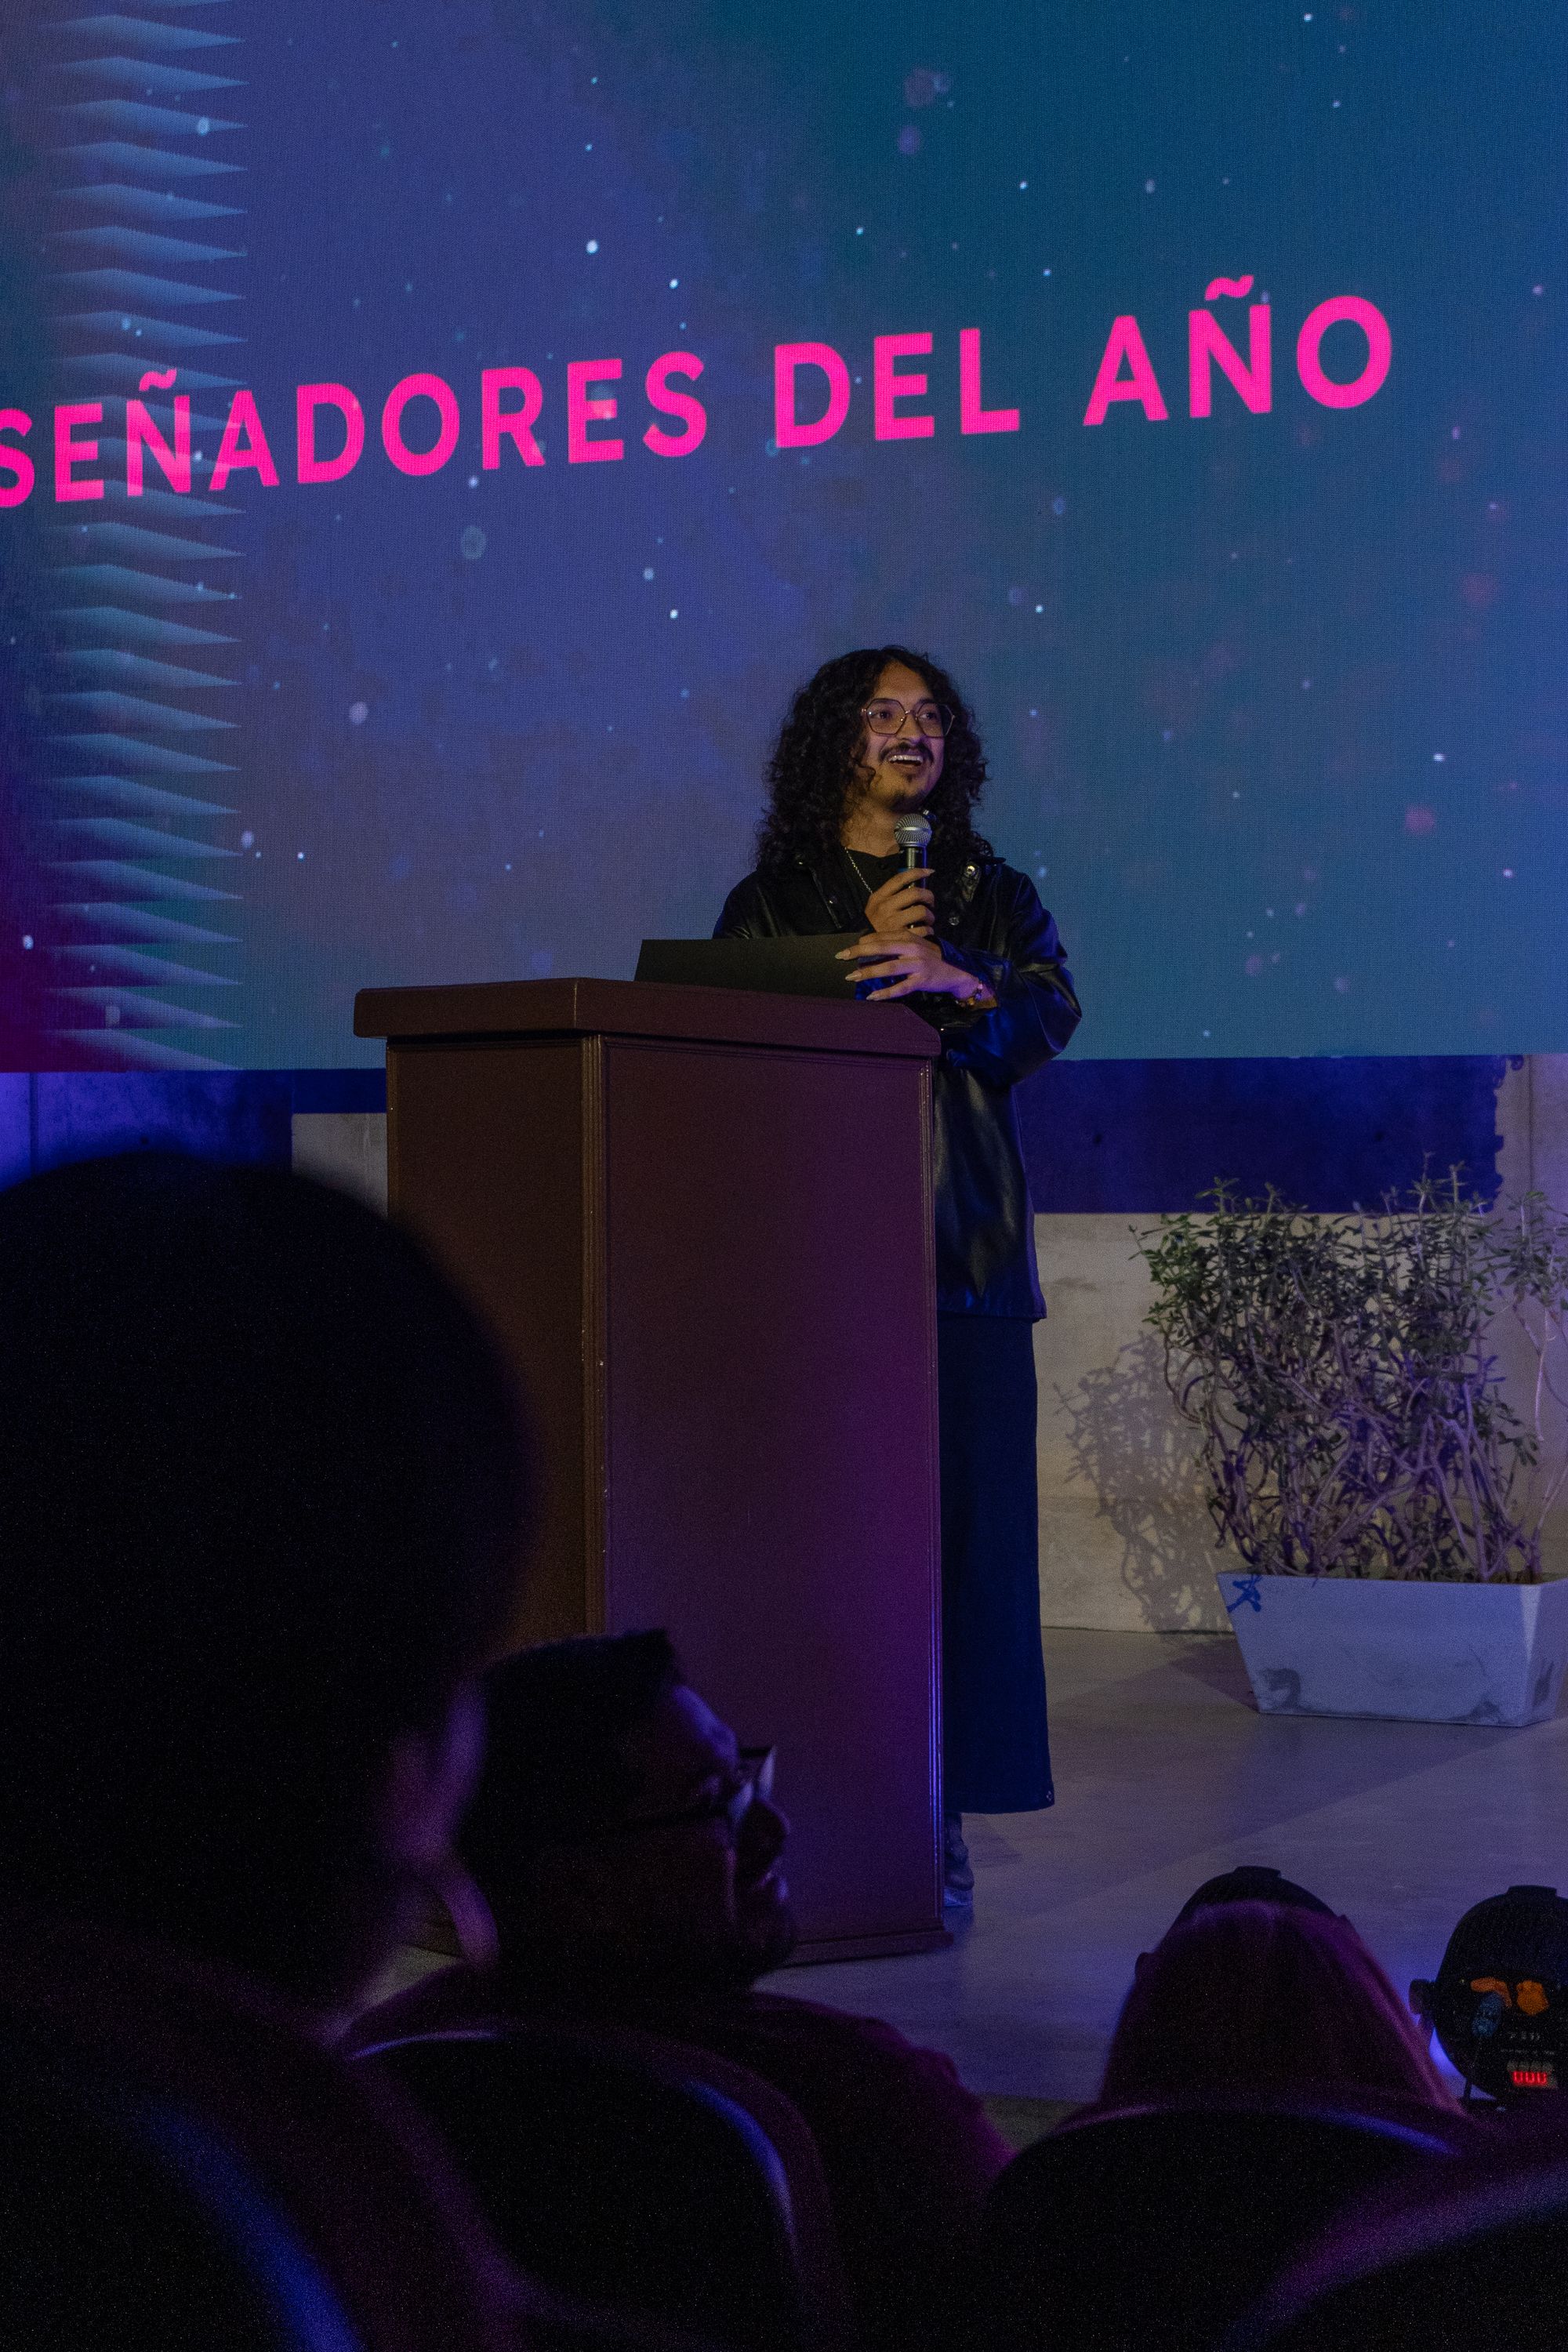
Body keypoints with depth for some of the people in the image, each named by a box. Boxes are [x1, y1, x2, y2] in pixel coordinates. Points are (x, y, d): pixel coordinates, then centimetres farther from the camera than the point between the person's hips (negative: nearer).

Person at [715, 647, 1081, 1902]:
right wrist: (867, 954, -9)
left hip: (959, 1246, 1)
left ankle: (939, 1818, -1)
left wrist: (947, 981, -25)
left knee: (961, 1510, -5)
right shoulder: (771, 901, 12)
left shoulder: (993, 894, 13)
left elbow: (1052, 1008, -5)